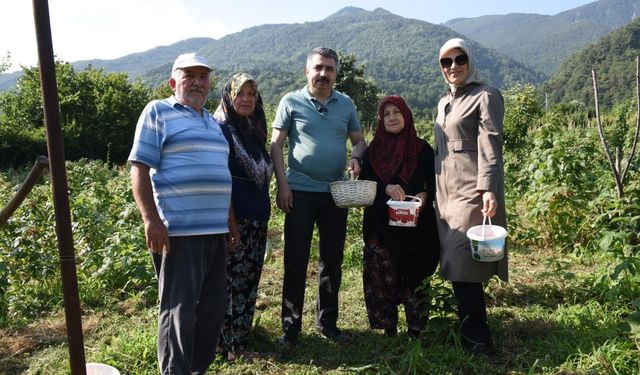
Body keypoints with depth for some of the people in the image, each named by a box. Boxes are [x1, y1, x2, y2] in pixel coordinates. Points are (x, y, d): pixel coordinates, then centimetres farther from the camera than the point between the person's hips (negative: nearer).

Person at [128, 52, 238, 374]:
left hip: (215, 230, 8)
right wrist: (151, 220, -18)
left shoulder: (212, 121, 21)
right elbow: (140, 169, -8)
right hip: (178, 230, -7)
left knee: (213, 307, 13)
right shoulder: (158, 112, 0)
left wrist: (230, 221, 23)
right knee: (179, 310, -2)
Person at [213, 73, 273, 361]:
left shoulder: (254, 130, 15)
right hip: (233, 218, -8)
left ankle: (240, 335, 26)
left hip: (256, 218, 8)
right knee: (231, 280, -2)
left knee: (248, 281, 13)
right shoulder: (220, 129, -9)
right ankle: (231, 344, 10)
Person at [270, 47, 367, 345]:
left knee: (332, 260, 11)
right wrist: (282, 185, -10)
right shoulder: (291, 102, 1)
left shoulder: (346, 104, 10)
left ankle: (327, 322, 27)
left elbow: (358, 139, 15)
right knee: (295, 261, 2)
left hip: (336, 193, 4)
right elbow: (276, 146, -1)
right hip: (300, 192, -3)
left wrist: (356, 158, -8)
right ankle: (291, 326, 15)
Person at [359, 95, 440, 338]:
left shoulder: (422, 149, 5)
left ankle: (416, 328, 14)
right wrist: (386, 188, -14)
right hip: (381, 226, 2)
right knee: (383, 278, 2)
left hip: (415, 225, -1)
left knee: (412, 277, 1)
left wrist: (424, 195, -17)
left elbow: (434, 184, 4)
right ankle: (388, 329, 15)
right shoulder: (373, 151, 10)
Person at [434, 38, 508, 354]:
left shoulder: (485, 96, -3)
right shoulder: (444, 103, 20)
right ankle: (469, 331, 22)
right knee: (455, 266, 10)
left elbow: (490, 146, -13)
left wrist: (489, 189, -24)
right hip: (446, 193, 8)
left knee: (462, 266, -9)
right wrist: (429, 189, 19)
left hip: (472, 192, -8)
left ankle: (477, 340, 6)